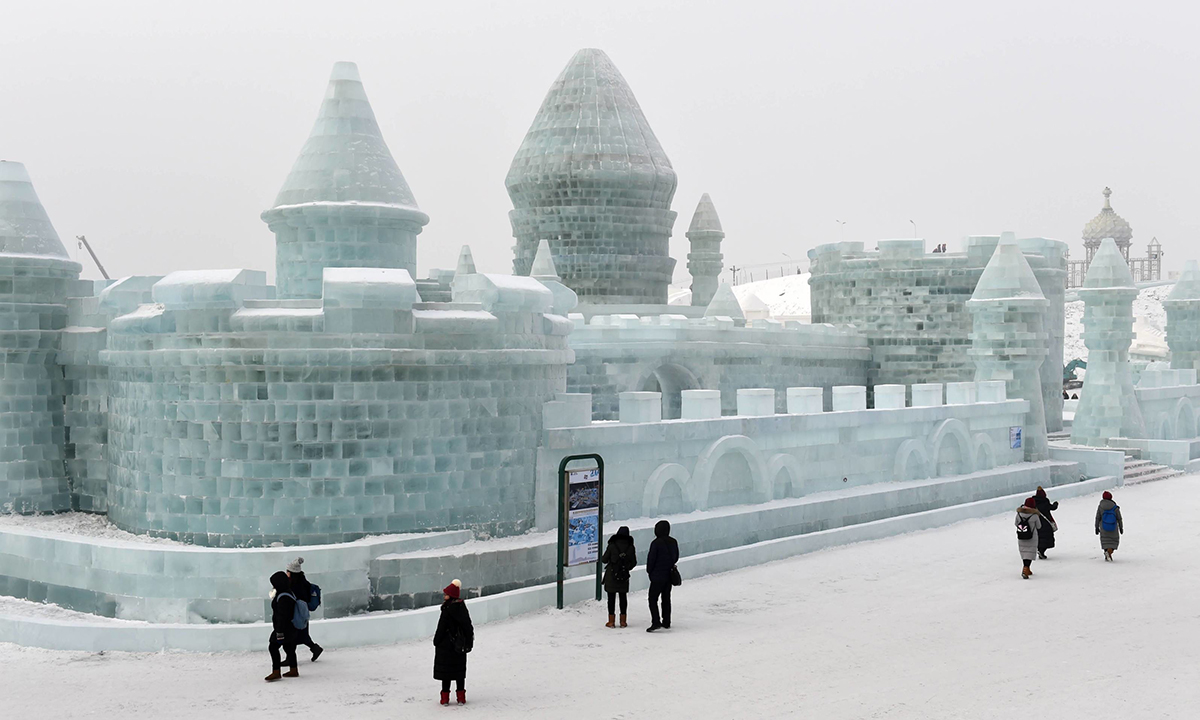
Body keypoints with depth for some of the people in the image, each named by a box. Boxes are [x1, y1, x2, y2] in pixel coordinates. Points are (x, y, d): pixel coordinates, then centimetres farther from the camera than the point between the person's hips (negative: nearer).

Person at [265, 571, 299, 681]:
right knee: (289, 648, 16)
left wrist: (280, 632, -25)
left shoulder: (283, 597, -21)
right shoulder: (289, 593, 13)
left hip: (283, 628, -11)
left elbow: (282, 616, -24)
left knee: (273, 647, -11)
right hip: (290, 628, 11)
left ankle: (276, 672, -14)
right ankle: (293, 670, 23)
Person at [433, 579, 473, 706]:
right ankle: (461, 697, 15)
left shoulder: (447, 610, -19)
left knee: (445, 671, 2)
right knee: (459, 670, 13)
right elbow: (468, 625, 10)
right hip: (460, 646, 7)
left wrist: (436, 642, -4)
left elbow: (441, 628, -15)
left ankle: (445, 697, 6)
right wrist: (468, 641, 19)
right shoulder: (462, 607, 3)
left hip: (446, 644, -7)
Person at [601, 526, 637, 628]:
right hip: (624, 577, 2)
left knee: (611, 598, 5)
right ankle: (623, 621, 15)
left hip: (611, 576, -2)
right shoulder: (631, 547, -5)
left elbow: (604, 560, -5)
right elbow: (633, 563, 2)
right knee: (623, 597, 13)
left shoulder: (612, 546, -12)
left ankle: (611, 621, 5)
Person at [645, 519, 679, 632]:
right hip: (669, 575, 7)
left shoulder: (656, 543, -18)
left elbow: (651, 558, -14)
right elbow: (676, 557, 13)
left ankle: (656, 622, -14)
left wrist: (649, 571, 2)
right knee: (666, 599, 16)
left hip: (657, 576, -7)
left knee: (653, 599, -3)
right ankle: (666, 622, 21)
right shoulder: (673, 542, 3)